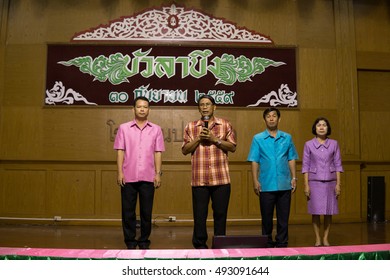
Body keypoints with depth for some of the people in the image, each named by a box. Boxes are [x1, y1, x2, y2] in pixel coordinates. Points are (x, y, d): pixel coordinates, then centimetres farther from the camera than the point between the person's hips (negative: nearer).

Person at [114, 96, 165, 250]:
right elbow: (120, 151, 3)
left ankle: (144, 241, 18)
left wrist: (158, 173, -1)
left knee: (146, 211, 5)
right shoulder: (124, 128, 6)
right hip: (128, 176, 0)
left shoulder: (156, 129, 8)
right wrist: (120, 172, -5)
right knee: (128, 211, 4)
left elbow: (158, 153, 6)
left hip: (148, 177, 1)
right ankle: (130, 241, 16)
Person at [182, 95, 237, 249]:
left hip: (221, 178, 0)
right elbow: (185, 150, 7)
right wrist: (198, 138, -6)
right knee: (199, 214, 4)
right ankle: (200, 245, 16)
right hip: (199, 178, 0)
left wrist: (215, 139, -8)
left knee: (220, 213, 6)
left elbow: (232, 147, 4)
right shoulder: (190, 126, 10)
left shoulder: (225, 125, 8)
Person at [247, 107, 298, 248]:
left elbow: (291, 159, 10)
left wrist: (294, 178, 3)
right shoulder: (258, 139, 2)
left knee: (283, 217, 7)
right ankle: (267, 244, 20)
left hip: (284, 185, 2)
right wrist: (255, 181, -6)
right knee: (267, 217, 7)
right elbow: (254, 162, 0)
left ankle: (282, 243, 19)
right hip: (266, 185, -1)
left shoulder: (287, 138, 7)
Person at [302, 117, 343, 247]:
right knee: (316, 211, 2)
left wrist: (338, 184, -1)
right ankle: (317, 239, 14)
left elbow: (337, 164, 4)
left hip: (330, 181, 1)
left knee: (329, 211, 4)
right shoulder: (308, 145, 0)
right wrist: (306, 185, -4)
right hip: (314, 181, -1)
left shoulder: (334, 144, 3)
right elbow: (305, 165, 1)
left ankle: (326, 238, 17)